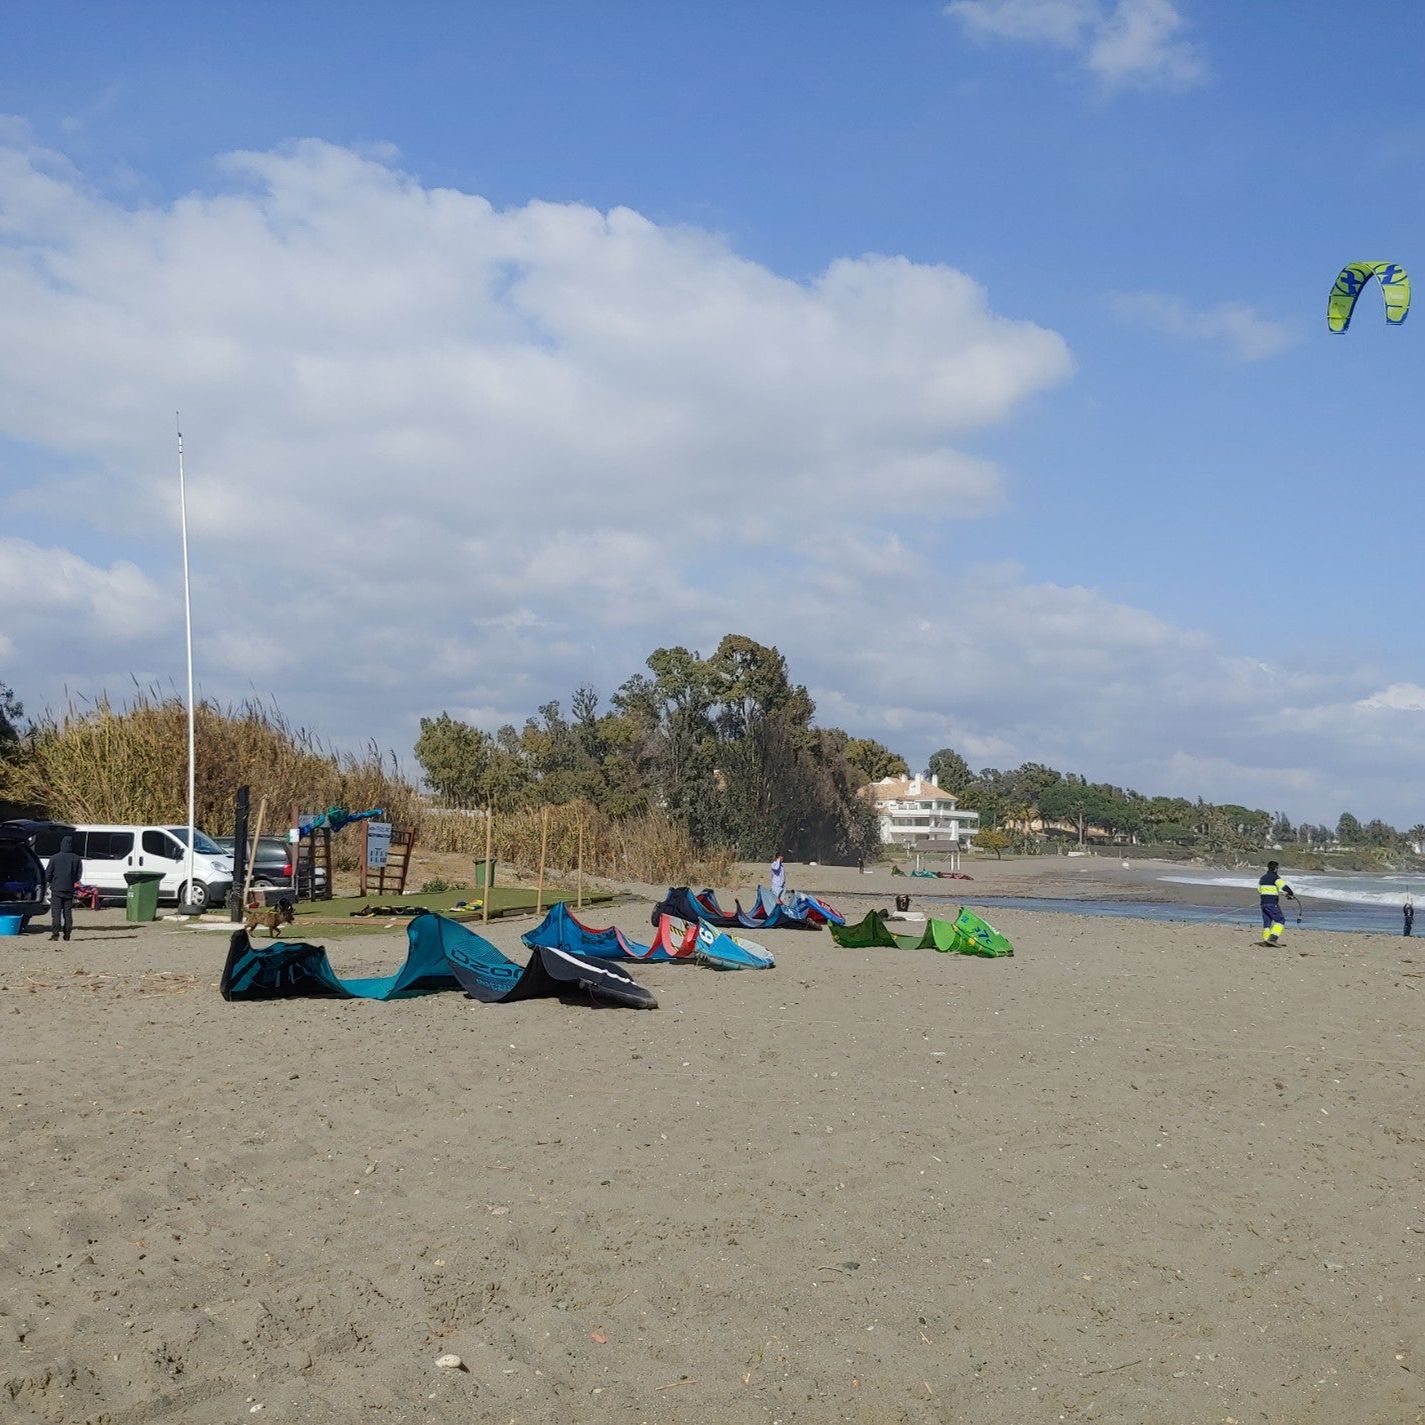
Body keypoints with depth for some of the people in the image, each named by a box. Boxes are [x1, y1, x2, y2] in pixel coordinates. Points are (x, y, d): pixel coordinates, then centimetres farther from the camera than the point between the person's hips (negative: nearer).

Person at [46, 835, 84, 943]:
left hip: (57, 889, -3)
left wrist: (52, 882, 17)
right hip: (70, 890, 3)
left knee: (56, 911, -2)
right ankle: (67, 933, 8)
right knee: (68, 912, 10)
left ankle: (55, 933, -11)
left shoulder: (54, 858, -7)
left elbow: (48, 874, -2)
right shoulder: (76, 859, 0)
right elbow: (79, 875, 5)